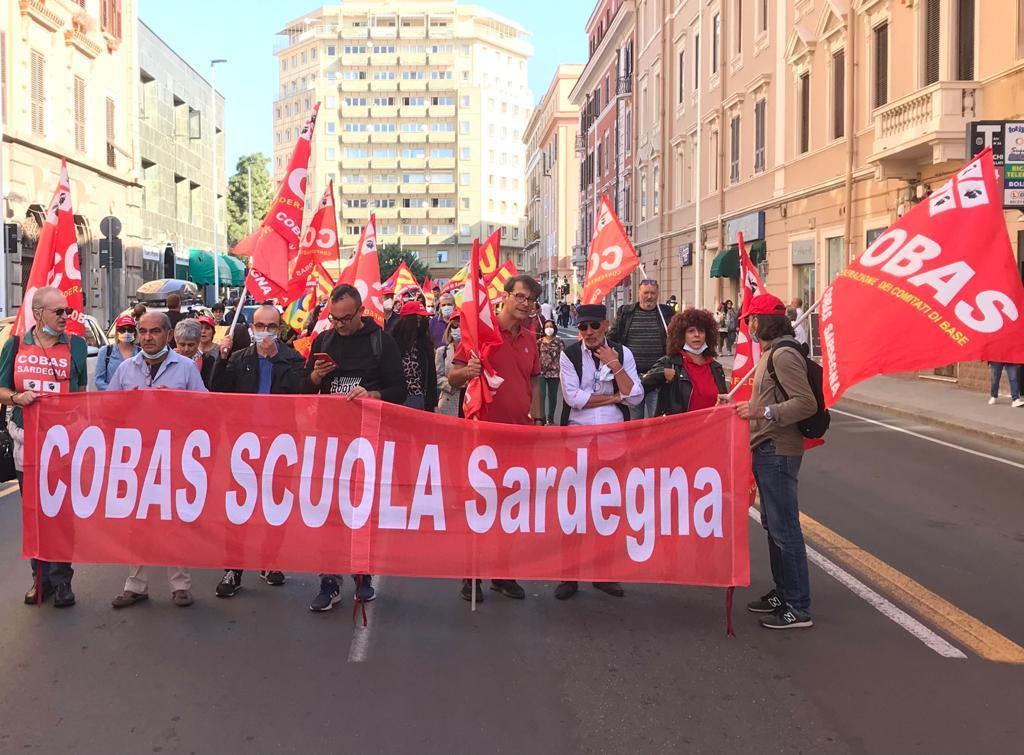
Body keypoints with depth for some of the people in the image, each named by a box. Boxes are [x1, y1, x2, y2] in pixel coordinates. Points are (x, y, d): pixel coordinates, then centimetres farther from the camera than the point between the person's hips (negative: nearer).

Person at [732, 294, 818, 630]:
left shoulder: (784, 355, -16)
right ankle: (783, 593, 29)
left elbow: (806, 403, -24)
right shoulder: (770, 353, 16)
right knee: (773, 526, 18)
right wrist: (748, 406, 18)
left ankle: (798, 608, -2)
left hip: (778, 452, -11)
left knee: (784, 530, -8)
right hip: (767, 450, 11)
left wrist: (763, 412, -28)